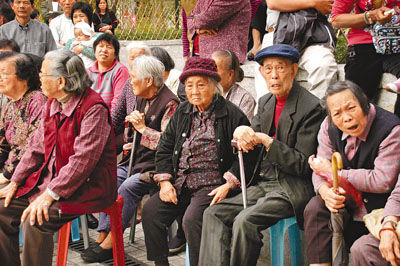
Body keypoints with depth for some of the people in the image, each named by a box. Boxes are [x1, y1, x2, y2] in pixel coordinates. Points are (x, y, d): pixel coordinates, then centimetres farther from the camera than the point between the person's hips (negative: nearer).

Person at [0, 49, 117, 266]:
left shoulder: (94, 108, -19)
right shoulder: (52, 103, 8)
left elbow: (82, 161, -25)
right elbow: (36, 147, 14)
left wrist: (50, 194, -28)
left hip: (88, 184, -8)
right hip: (49, 176, 9)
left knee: (35, 220, -27)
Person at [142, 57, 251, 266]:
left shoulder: (232, 114, -5)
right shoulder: (182, 113, 13)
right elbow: (164, 148, 17)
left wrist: (228, 185, -14)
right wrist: (164, 181, 5)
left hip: (213, 185, -6)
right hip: (180, 183, 6)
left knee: (192, 219, -29)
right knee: (149, 211, -11)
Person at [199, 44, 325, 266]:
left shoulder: (310, 107, -10)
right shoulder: (265, 102, 13)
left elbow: (303, 165, -12)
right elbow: (250, 152, 12)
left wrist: (266, 140, -19)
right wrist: (242, 133, -11)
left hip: (292, 188, -7)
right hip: (261, 185, 7)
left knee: (245, 221, -28)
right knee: (213, 214, -10)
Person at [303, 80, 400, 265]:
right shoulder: (329, 127, -5)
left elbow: (382, 182, -24)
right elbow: (321, 169, -1)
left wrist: (332, 172, -18)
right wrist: (325, 191, -26)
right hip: (347, 201, 4)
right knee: (315, 207, -22)